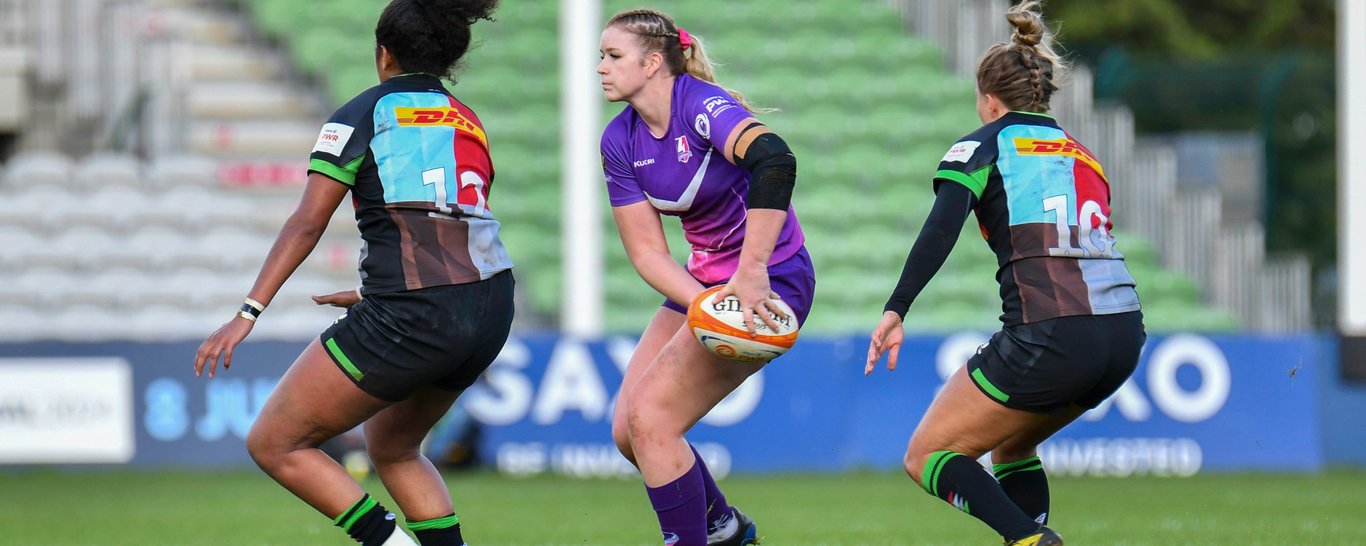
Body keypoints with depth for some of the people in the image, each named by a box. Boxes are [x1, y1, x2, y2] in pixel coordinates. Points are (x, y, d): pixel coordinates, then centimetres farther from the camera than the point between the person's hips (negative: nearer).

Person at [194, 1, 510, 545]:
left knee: (274, 444, 4)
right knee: (392, 448, 29)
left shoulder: (364, 113, 4)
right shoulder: (469, 124, 21)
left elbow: (306, 224, -6)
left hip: (411, 317, -7)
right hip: (492, 311, 7)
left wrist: (248, 313, -10)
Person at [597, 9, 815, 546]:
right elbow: (646, 251, -4)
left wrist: (750, 275, -46)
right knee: (628, 431, 5)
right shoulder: (619, 141, -1)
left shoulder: (703, 105, -23)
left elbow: (775, 161, -43)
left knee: (650, 417, -17)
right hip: (704, 279, 8)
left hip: (770, 282, -8)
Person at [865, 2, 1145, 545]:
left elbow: (941, 229, -10)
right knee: (1011, 444, 30)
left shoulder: (983, 146, 7)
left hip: (1050, 335, -7)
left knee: (927, 456, 5)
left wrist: (895, 310, -15)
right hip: (1123, 334, 7)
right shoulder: (1082, 155, 25)